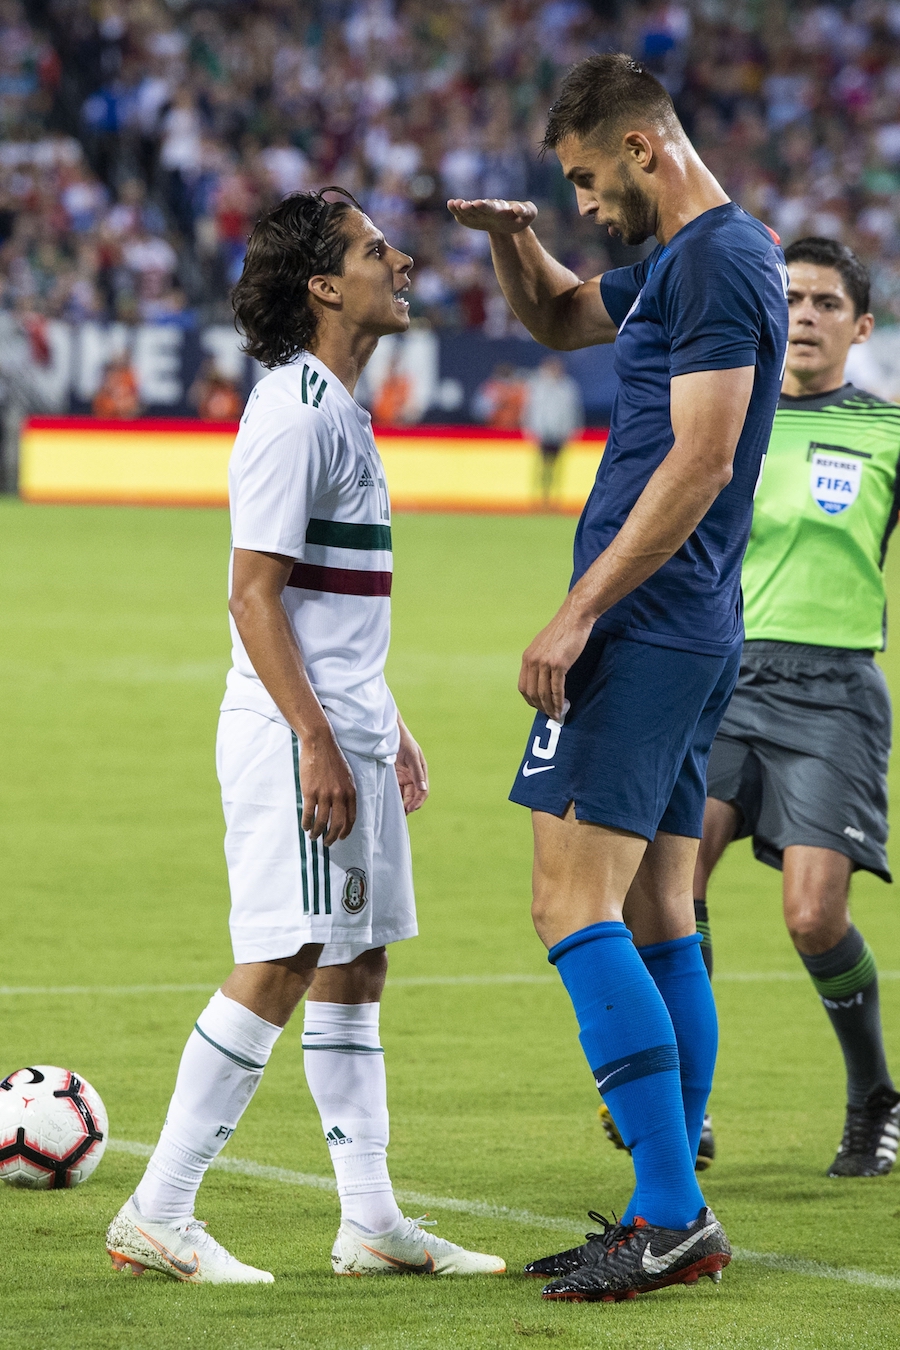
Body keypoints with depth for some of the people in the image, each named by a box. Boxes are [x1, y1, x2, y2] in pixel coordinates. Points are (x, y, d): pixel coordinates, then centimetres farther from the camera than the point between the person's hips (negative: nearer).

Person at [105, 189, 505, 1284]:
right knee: (279, 969, -11)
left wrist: (385, 728, 23)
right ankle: (156, 1215, -7)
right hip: (296, 737, -10)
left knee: (353, 966, 9)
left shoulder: (339, 410, 17)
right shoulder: (296, 414, -14)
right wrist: (317, 742, -22)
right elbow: (255, 594, -18)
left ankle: (371, 1222, 12)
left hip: (346, 732, 10)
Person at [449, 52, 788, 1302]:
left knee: (574, 905, -12)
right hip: (693, 639, 10)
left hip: (643, 633, -10)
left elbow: (702, 461, -21)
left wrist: (579, 611, -19)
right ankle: (670, 1218, 11)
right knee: (657, 921, 10)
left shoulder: (720, 262, -14)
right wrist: (515, 242, 14)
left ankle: (673, 1211, -15)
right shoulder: (678, 262, 18)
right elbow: (563, 317, 36)